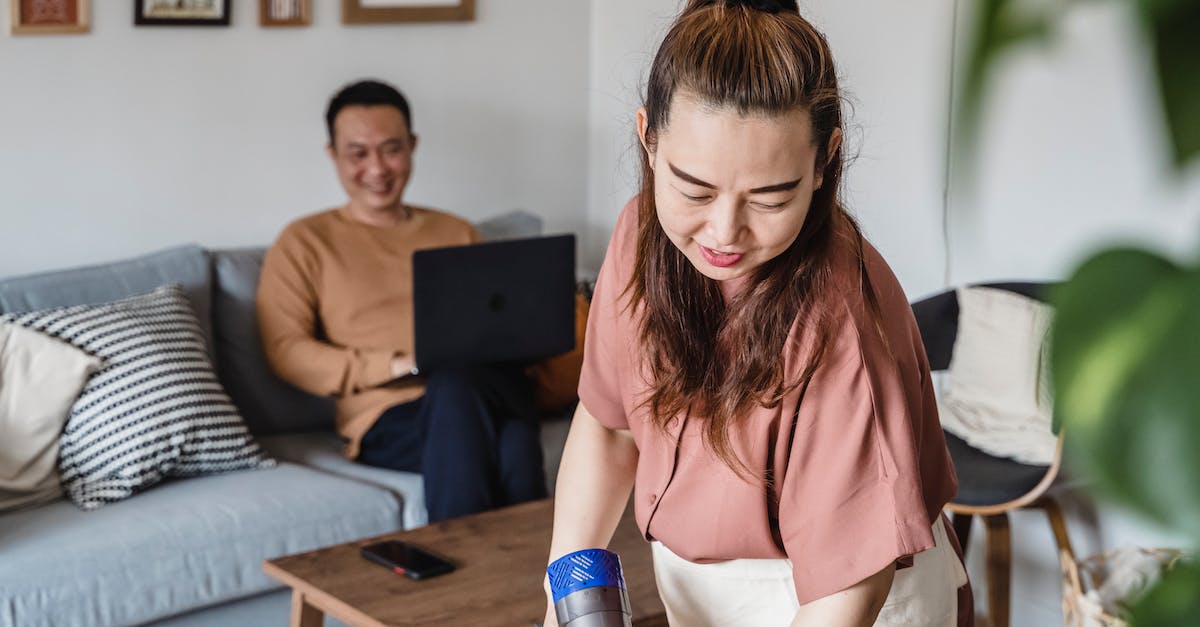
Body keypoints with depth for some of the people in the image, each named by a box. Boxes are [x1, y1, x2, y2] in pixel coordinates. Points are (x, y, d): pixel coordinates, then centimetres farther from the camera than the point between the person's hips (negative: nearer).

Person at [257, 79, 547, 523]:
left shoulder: (456, 234, 29)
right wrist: (399, 365, -9)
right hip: (389, 421, -3)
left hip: (492, 393, 3)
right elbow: (285, 351, 4)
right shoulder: (305, 243, 17)